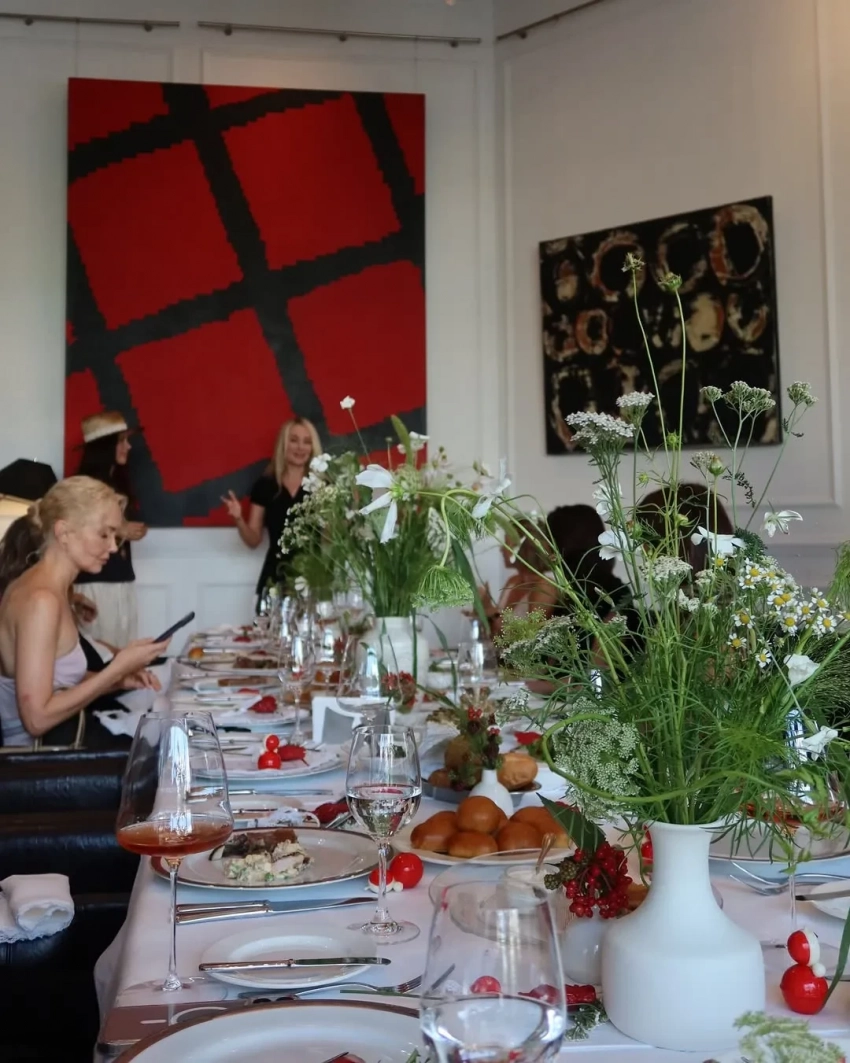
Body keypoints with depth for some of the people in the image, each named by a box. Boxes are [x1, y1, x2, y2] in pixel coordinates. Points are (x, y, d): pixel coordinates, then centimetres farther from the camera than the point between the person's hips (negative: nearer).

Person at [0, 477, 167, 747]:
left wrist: (116, 679, -3)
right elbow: (37, 718, -23)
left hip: (47, 746, 8)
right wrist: (117, 668, -19)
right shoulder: (41, 599, -20)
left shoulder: (41, 587, 7)